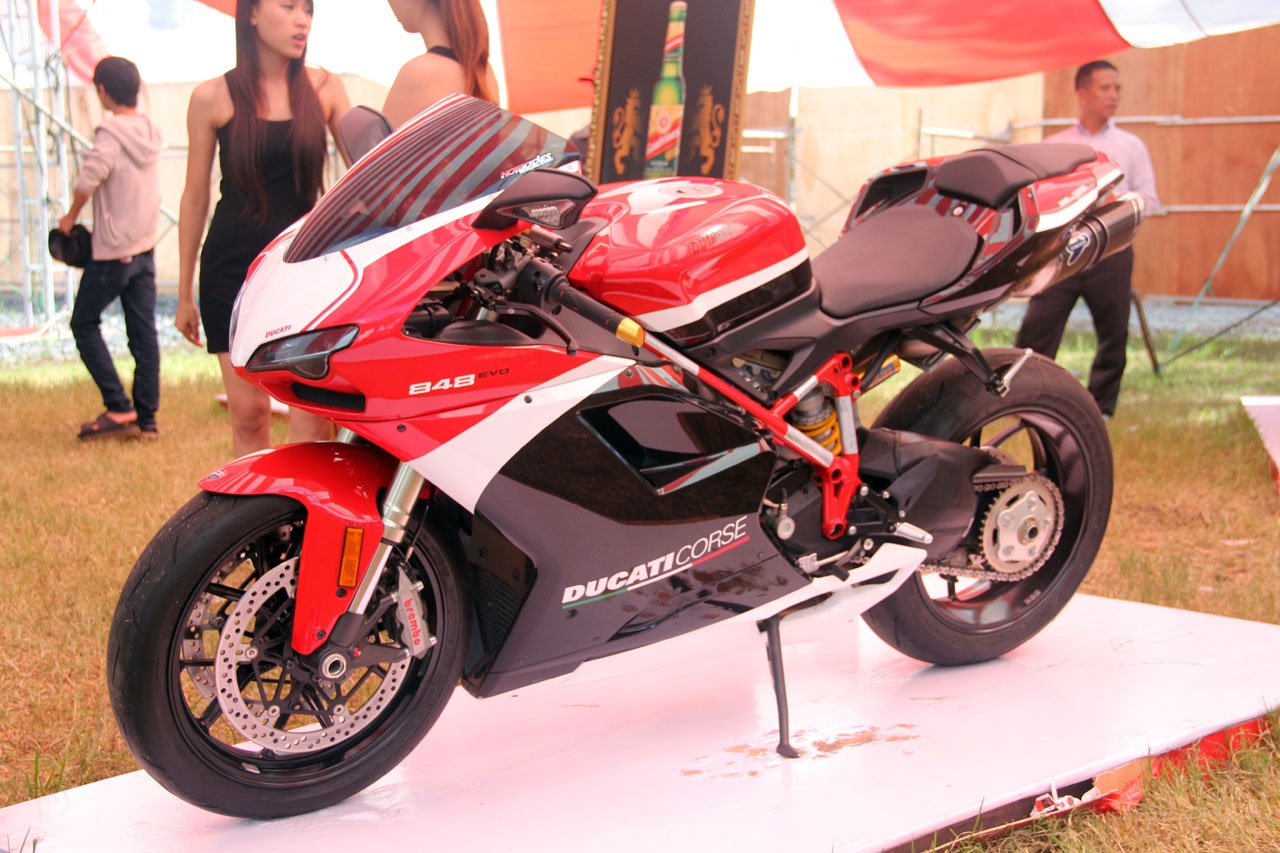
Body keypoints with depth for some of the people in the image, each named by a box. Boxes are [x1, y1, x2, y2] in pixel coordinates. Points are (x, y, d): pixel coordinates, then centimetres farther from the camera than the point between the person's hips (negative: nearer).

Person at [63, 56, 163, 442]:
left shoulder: (111, 135, -17)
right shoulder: (150, 132, 6)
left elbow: (88, 179, -29)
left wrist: (71, 218, -12)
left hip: (112, 251, -7)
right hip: (145, 248, 7)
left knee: (84, 324, 7)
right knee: (143, 331, 8)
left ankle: (119, 409, 0)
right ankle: (146, 419, 10)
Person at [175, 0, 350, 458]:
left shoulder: (324, 87, 5)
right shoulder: (213, 97, 1)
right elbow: (195, 198, 6)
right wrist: (184, 294, 8)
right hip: (233, 266, -1)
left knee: (314, 411, -7)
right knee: (248, 412, 1)